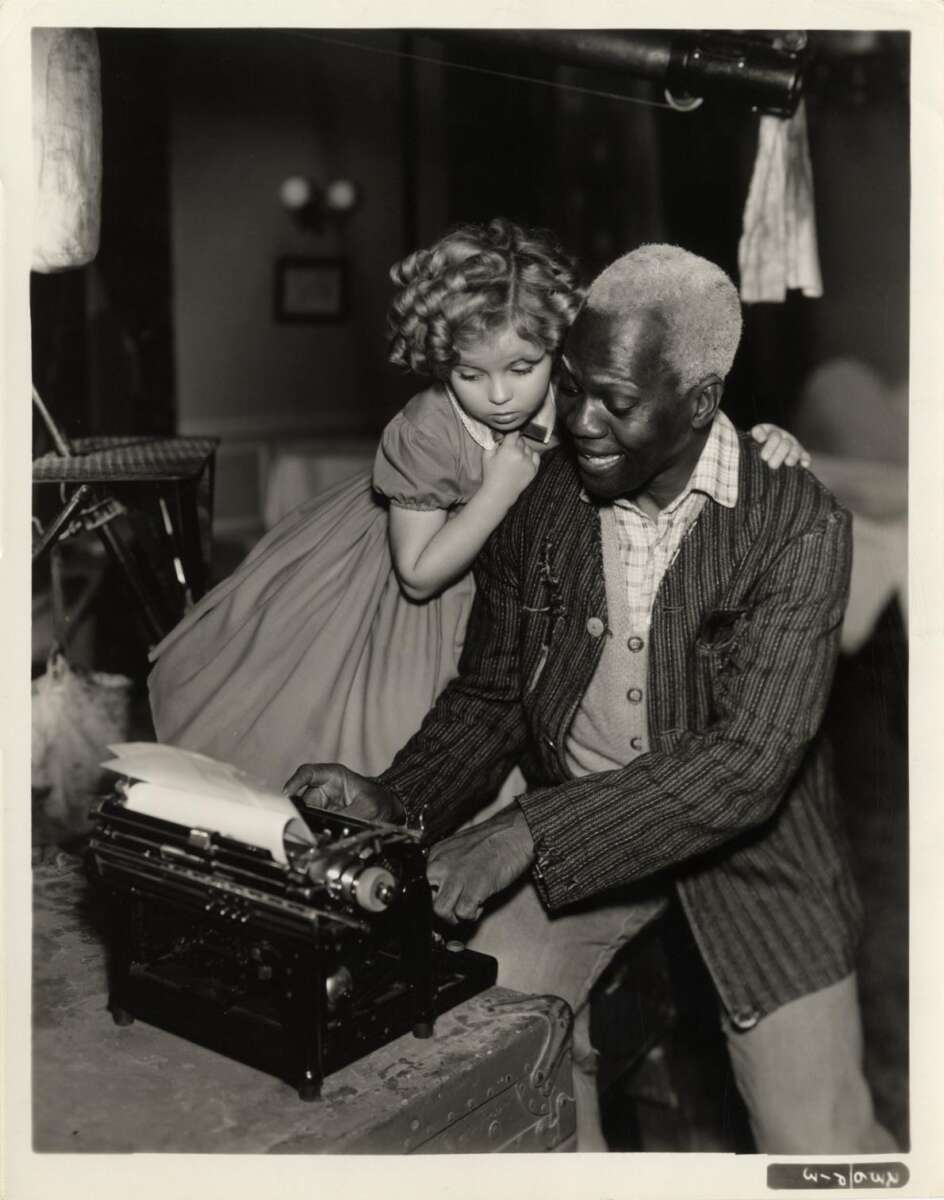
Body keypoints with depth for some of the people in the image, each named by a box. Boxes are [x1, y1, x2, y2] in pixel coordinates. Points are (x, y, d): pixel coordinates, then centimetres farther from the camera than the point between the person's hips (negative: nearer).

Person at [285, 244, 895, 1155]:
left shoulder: (799, 525, -19)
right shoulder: (532, 500, -6)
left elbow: (747, 764, -25)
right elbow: (491, 694, 4)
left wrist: (527, 833, -32)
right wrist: (393, 805, -14)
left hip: (749, 842, -3)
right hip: (566, 825, 3)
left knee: (817, 1146, -6)